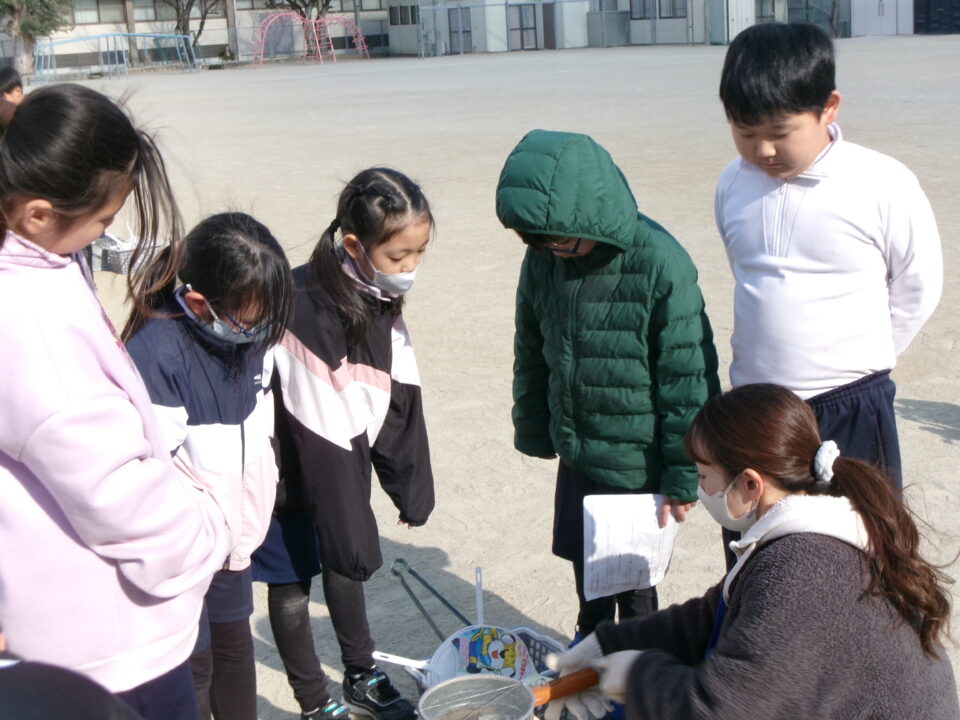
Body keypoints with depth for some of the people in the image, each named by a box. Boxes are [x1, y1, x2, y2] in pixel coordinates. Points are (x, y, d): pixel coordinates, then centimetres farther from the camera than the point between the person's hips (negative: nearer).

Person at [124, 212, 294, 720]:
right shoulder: (157, 350, -28)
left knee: (235, 641, 21)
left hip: (234, 531, 7)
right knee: (193, 661, 5)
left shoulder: (250, 334, -4)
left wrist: (253, 517, 10)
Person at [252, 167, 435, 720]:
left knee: (345, 564, 22)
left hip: (343, 463, 8)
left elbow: (399, 401, 1)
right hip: (295, 473, -8)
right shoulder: (310, 310, -32)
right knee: (293, 584, 9)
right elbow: (321, 432, -30)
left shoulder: (381, 301, -6)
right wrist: (351, 530, -24)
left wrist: (411, 489, 4)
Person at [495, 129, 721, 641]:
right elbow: (530, 351, 10)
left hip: (636, 460, -5)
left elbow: (688, 378, -16)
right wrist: (533, 431, 17)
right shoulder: (543, 257, -6)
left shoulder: (660, 264, -22)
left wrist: (683, 476, -12)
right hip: (575, 451, 5)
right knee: (582, 560, 20)